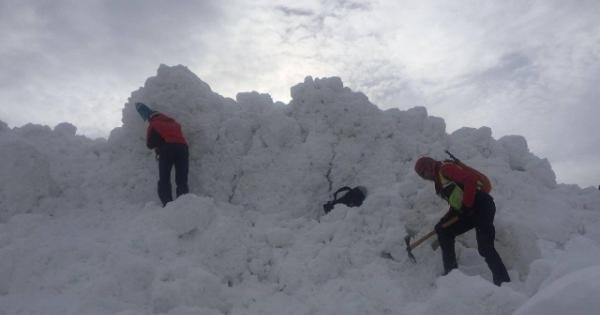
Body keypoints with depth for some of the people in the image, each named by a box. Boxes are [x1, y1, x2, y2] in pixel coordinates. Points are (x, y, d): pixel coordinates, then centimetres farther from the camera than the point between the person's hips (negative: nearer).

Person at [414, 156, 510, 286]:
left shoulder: (446, 168, -7)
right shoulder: (439, 181, 22)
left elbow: (471, 180, -20)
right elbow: (454, 202, 26)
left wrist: (466, 206, -19)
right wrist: (443, 224, 18)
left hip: (481, 205, -10)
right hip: (470, 211, 10)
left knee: (485, 248, -16)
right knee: (444, 232, 10)